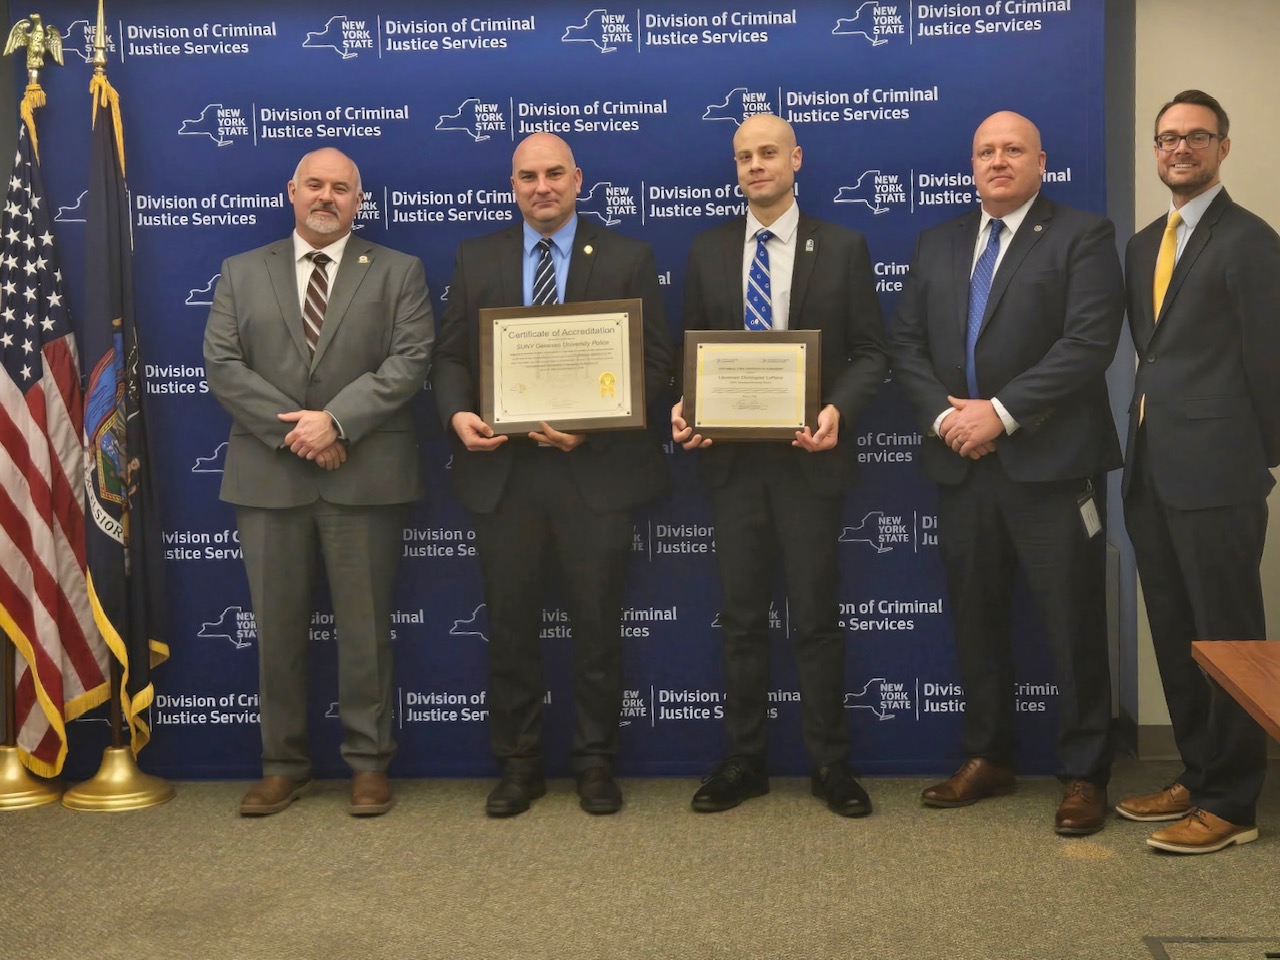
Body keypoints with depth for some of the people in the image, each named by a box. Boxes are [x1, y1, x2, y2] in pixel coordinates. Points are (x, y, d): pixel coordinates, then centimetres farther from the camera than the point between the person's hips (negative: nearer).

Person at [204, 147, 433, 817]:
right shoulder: (241, 274, 12)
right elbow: (223, 366, 2)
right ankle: (283, 766, 19)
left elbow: (409, 361, -5)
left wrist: (336, 421, -16)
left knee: (365, 625, 4)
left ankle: (368, 763, 15)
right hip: (268, 475, 2)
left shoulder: (398, 272, 7)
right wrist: (294, 432, -10)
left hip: (366, 475, -2)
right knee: (277, 626, 7)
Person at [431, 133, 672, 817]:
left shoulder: (627, 258, 4)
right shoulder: (475, 259, 10)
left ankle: (596, 764, 20)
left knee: (597, 623, 6)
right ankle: (517, 765, 21)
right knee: (509, 624, 8)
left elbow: (654, 361, -1)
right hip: (501, 470, 2)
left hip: (596, 469, -2)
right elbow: (450, 355, 9)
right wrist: (457, 414, -12)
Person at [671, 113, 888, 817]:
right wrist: (685, 406, -8)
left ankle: (830, 764, 17)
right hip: (731, 457, 3)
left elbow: (870, 352, 0)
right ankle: (743, 761, 20)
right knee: (740, 617, 9)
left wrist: (838, 409, -18)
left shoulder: (842, 248, 2)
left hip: (808, 455, -2)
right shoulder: (707, 251, 9)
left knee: (815, 615, 4)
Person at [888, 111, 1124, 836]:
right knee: (976, 619, 12)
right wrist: (944, 414, -6)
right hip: (962, 462, 5)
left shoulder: (1083, 237, -1)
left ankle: (1085, 775, 12)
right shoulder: (939, 244, 16)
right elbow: (907, 341, 11)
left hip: (1051, 462, -5)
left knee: (1073, 625, 0)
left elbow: (1090, 341, -13)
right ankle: (988, 758, 26)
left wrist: (1002, 412, -16)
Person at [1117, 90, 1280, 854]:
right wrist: (1148, 435, 9)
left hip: (1216, 474, -8)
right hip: (1152, 470, 8)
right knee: (1174, 636, 15)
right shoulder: (1144, 245, 16)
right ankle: (1197, 775, 28)